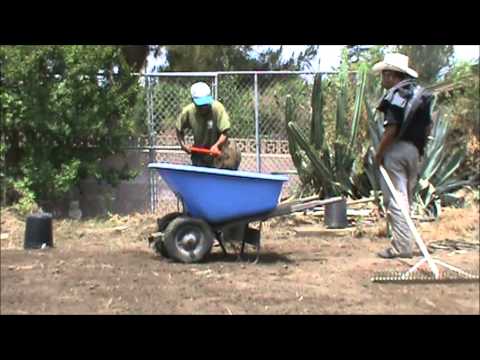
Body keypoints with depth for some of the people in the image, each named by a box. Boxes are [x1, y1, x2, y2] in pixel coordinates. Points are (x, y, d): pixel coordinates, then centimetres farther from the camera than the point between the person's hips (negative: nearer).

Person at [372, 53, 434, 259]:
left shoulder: (396, 94, -12)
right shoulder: (421, 94, 15)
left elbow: (391, 129, -19)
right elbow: (428, 127, 15)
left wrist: (378, 154, -11)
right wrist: (419, 146, 19)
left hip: (396, 150, -9)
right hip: (414, 151, 9)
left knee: (395, 200, -5)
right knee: (406, 199, 16)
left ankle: (401, 247, -7)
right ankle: (404, 242, 24)